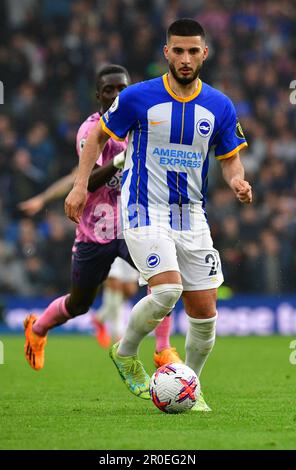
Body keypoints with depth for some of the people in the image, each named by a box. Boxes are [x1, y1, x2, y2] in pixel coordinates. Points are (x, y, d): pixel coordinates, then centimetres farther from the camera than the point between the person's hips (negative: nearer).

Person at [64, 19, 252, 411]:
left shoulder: (220, 106, 2)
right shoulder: (138, 97, -7)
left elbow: (230, 158, 10)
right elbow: (99, 135, 6)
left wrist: (237, 181, -13)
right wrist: (80, 185, -3)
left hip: (191, 216, 4)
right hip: (145, 212, -4)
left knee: (205, 312, 0)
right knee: (167, 290, -24)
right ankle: (125, 353, 3)